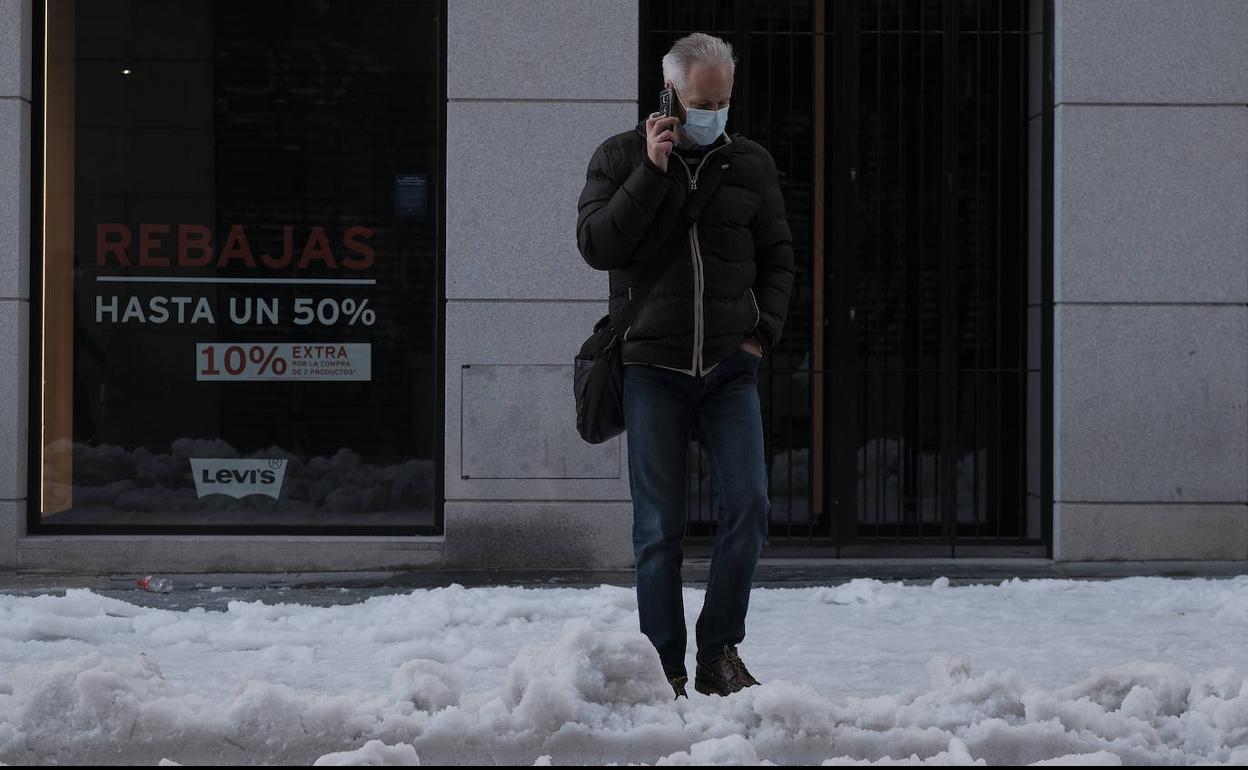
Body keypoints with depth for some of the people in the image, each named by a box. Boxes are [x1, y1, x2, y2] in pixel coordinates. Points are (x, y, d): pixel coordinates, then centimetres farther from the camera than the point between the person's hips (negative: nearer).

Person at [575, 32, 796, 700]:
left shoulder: (751, 163, 9)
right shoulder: (620, 157, 3)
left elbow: (777, 256, 15)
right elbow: (595, 245, -9)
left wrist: (763, 331, 2)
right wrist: (652, 172, -15)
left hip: (731, 369, 2)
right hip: (652, 369, -2)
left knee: (748, 507, -8)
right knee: (659, 528, -1)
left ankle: (719, 653, 5)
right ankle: (665, 669, 6)